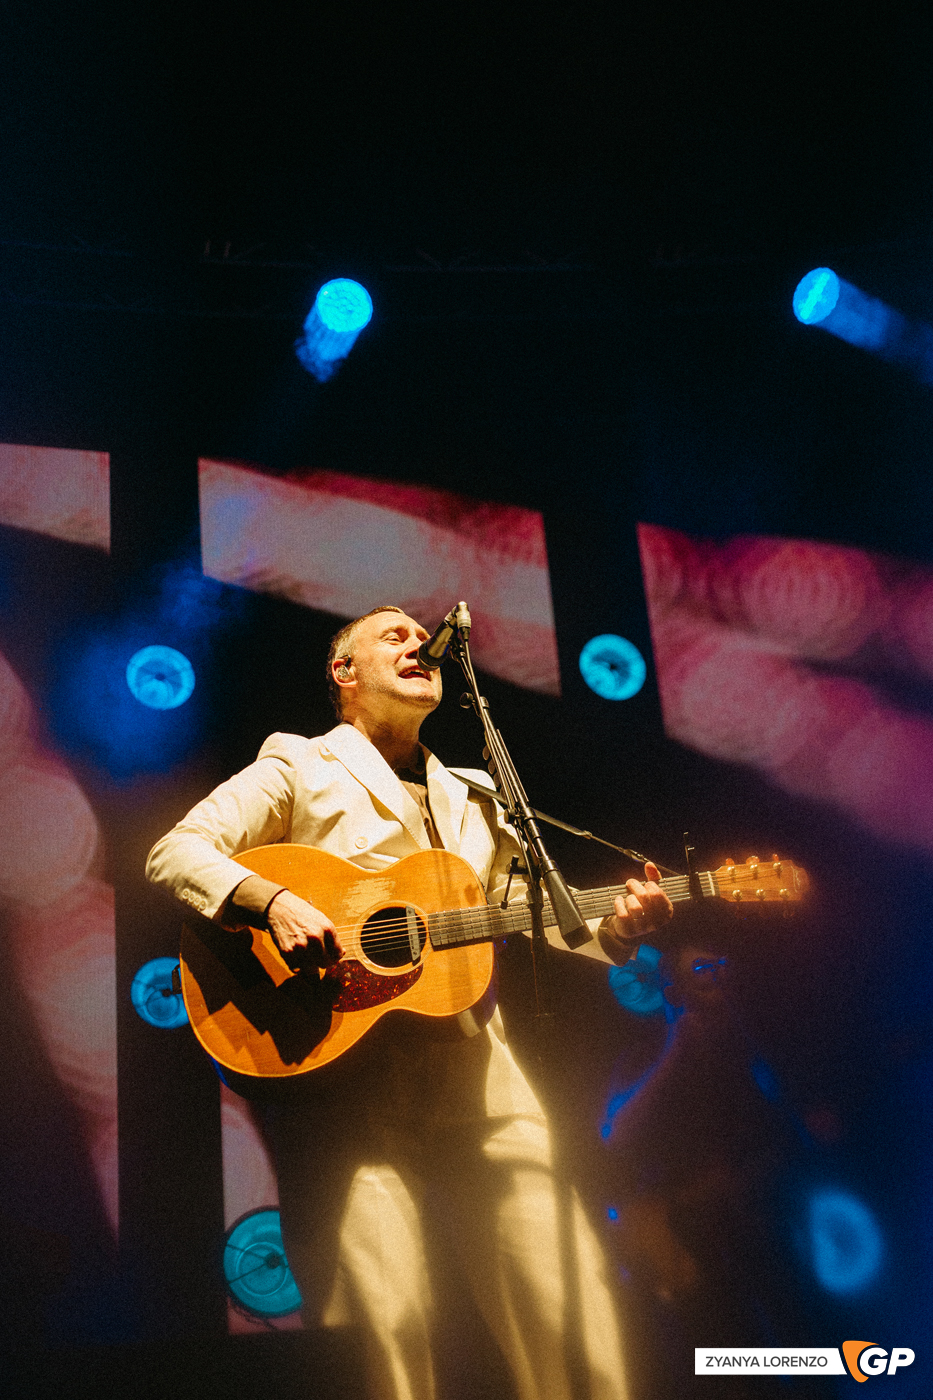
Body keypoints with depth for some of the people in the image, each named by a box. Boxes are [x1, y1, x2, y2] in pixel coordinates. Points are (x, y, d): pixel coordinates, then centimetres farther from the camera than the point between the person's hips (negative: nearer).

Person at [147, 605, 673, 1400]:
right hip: (345, 1064, -4)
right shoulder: (301, 768, 10)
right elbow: (175, 852, -1)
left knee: (571, 1300, -3)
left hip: (471, 1063, 5)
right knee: (382, 1319, -16)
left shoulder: (472, 799, 26)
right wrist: (270, 900, -19)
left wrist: (610, 931, 5)